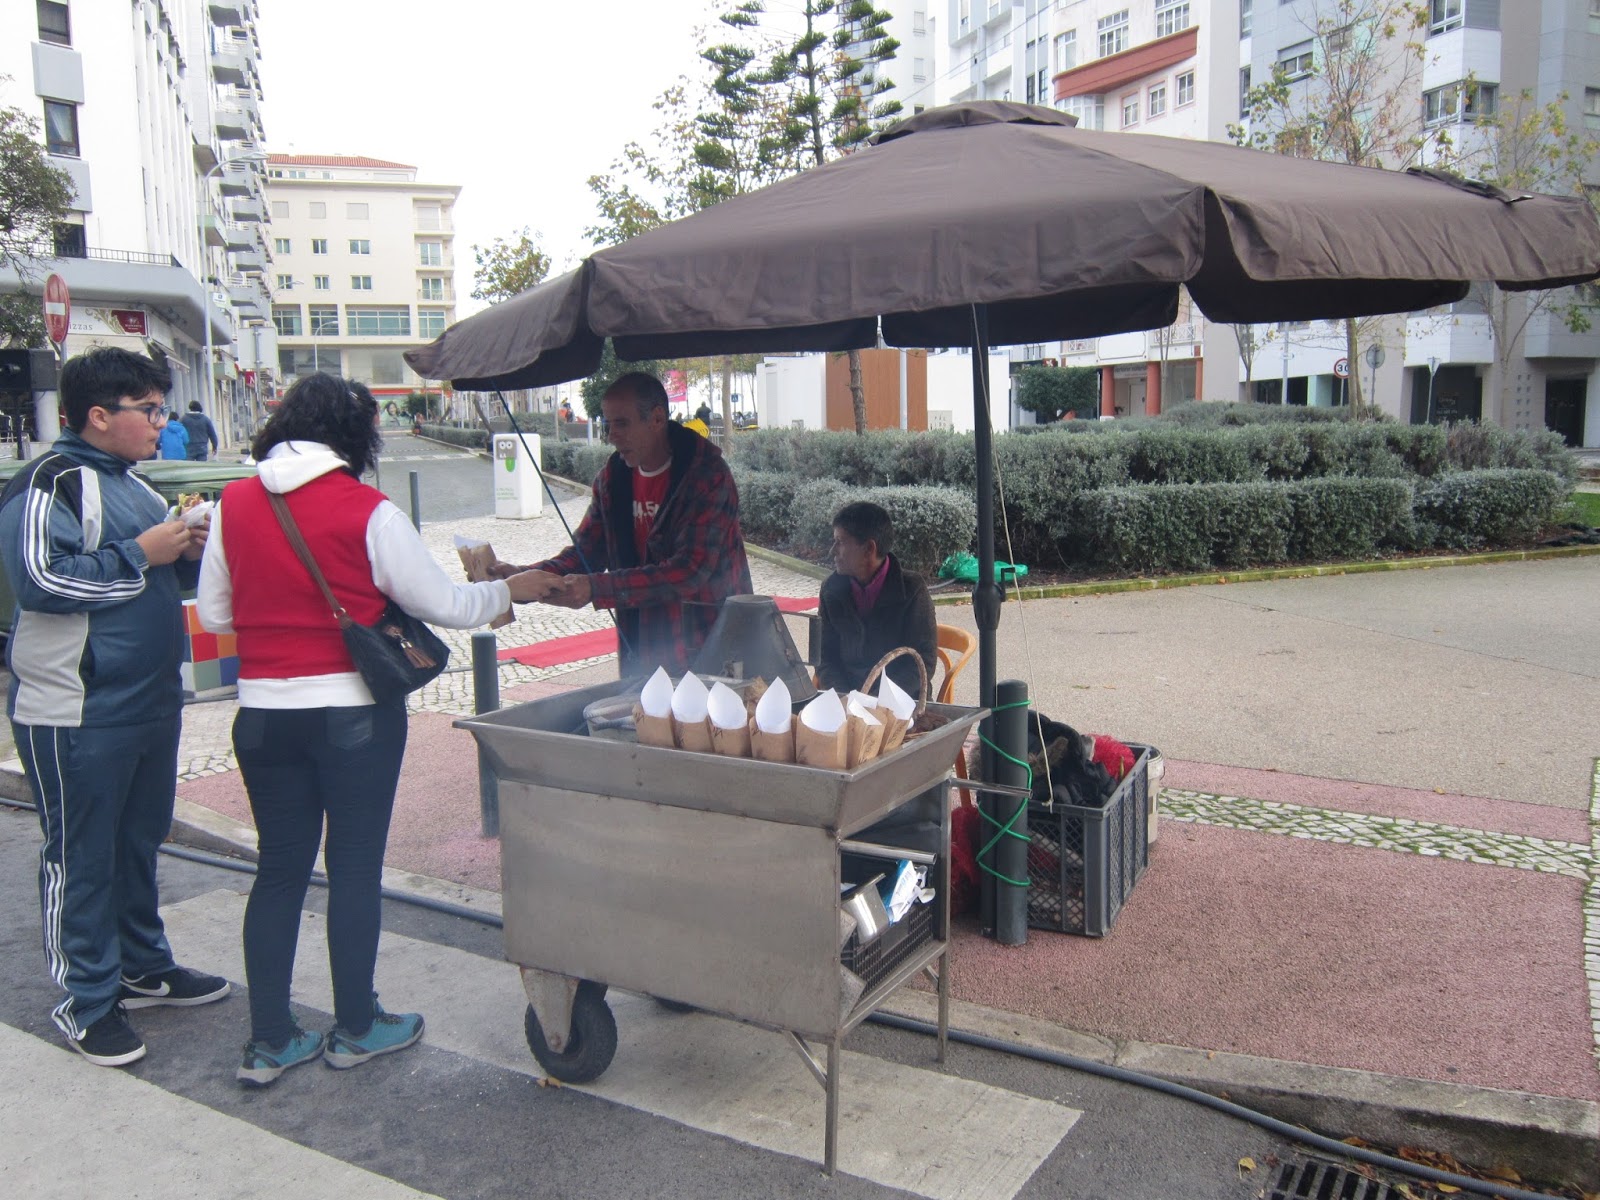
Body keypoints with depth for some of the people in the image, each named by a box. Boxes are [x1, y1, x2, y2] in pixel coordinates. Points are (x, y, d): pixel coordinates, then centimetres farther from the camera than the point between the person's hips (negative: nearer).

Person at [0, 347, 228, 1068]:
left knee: (139, 843, 19)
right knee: (81, 858, 3)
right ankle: (87, 1001, 16)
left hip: (151, 702, 9)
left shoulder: (132, 482, 16)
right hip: (77, 712, -9)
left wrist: (188, 553, 5)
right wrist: (141, 553, -20)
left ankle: (144, 967, 34)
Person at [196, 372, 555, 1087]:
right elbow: (444, 606, -8)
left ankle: (269, 1042, 21)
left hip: (264, 714, 4)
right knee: (354, 866, 9)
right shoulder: (367, 513, -12)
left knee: (280, 868, 14)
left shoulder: (234, 504, 1)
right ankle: (355, 1028, 23)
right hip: (354, 713, -4)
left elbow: (213, 614, 6)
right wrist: (512, 589, 9)